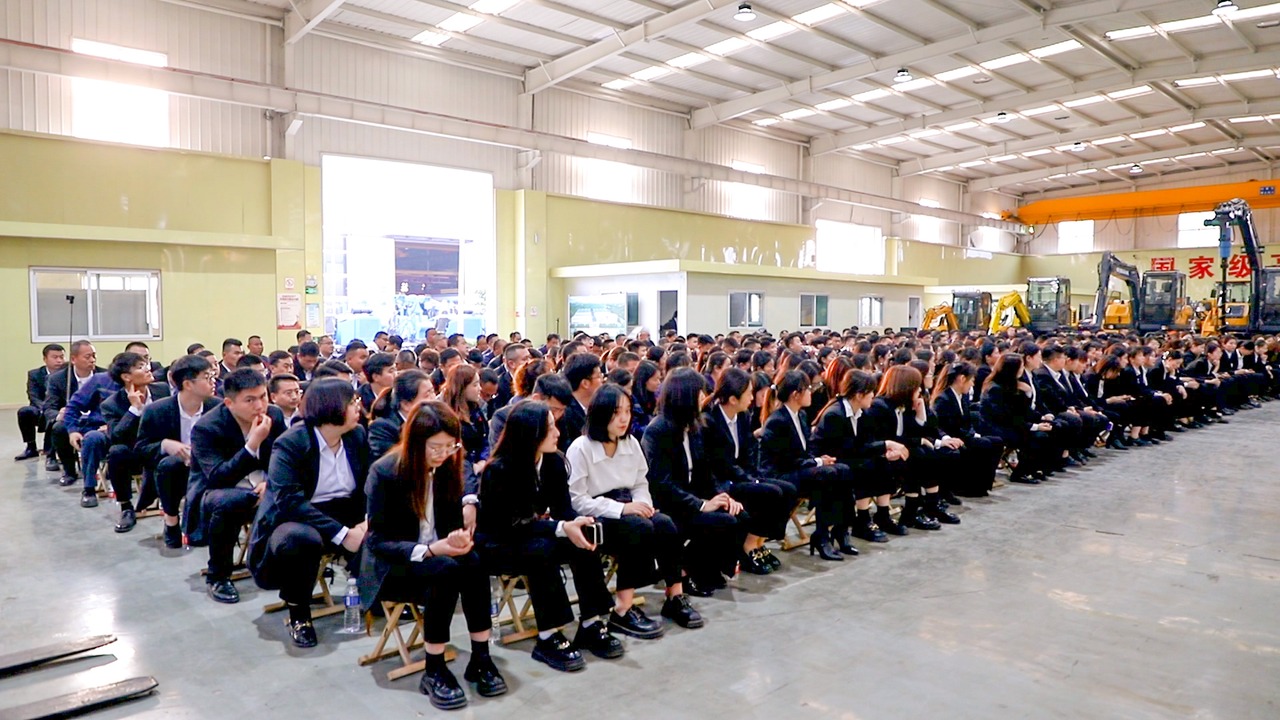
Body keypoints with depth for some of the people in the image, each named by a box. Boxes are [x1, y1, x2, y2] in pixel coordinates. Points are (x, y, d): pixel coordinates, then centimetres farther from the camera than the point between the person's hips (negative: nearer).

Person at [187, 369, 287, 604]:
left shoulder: (275, 415, -6)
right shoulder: (205, 428, -20)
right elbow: (218, 479, -29)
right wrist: (253, 444, -38)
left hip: (263, 489, 4)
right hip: (219, 493, -4)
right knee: (224, 503, -38)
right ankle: (217, 576, -14)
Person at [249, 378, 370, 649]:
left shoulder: (357, 436, 0)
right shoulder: (290, 443, -17)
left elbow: (368, 484, 2)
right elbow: (288, 500, -26)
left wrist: (366, 522, -19)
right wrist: (341, 534, -32)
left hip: (344, 514, 5)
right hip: (295, 520, -4)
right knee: (301, 539, -38)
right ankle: (298, 614, -12)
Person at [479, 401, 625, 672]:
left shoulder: (554, 461, -5)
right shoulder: (499, 469, -23)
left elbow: (563, 507, -5)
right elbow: (512, 523, -27)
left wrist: (579, 522, -29)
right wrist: (562, 528, -36)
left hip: (535, 535, 6)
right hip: (498, 543, -6)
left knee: (584, 542, -20)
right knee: (542, 550, -35)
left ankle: (592, 624, -14)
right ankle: (548, 638, -27)